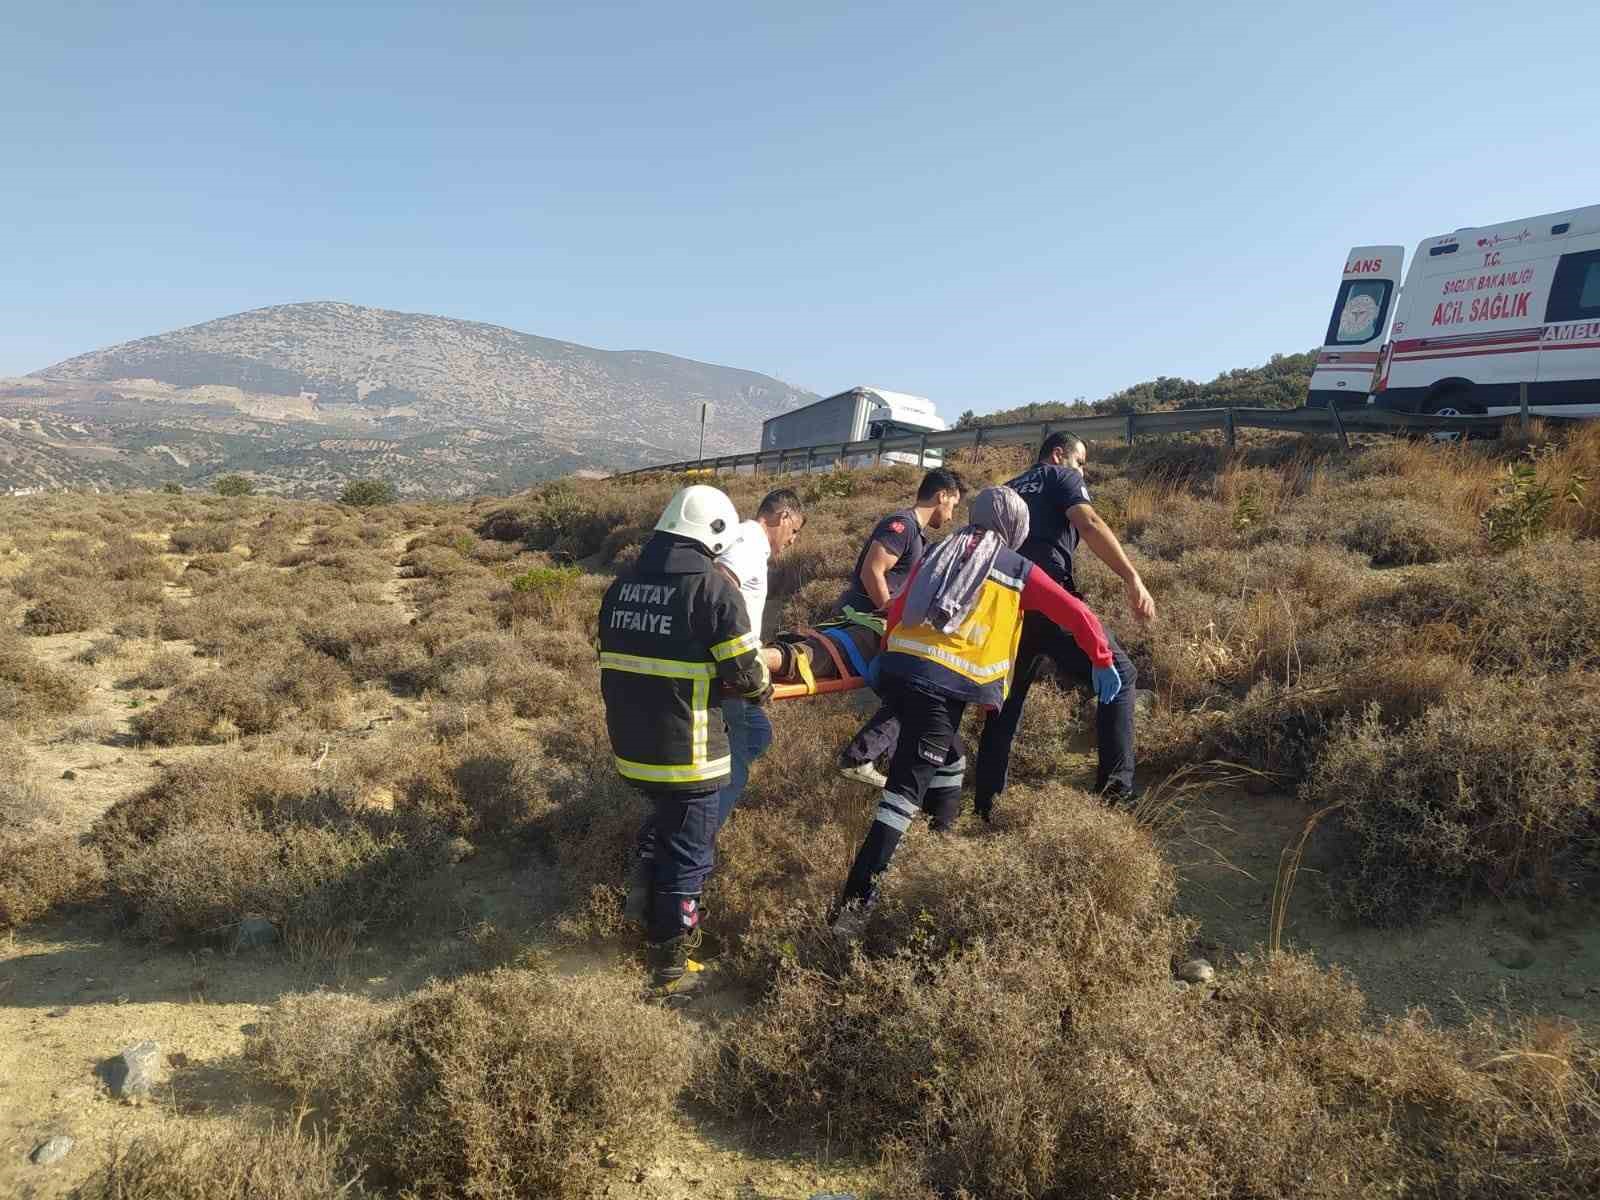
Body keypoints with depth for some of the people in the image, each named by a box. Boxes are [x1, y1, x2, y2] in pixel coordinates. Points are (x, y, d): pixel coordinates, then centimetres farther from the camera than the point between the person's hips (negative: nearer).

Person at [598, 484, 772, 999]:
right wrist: (762, 690, 7)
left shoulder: (622, 585, 6)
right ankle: (668, 968, 23)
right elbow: (747, 674, -14)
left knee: (662, 832, 29)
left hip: (630, 745, 7)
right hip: (685, 753, -7)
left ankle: (658, 924, 46)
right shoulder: (713, 586, -15)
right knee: (687, 856, 10)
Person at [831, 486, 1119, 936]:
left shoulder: (941, 554, 22)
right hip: (942, 685, -6)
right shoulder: (1019, 571, 10)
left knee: (948, 761, 28)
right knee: (907, 787, -6)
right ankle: (857, 897, -10)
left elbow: (898, 611, 22)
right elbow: (1078, 614, 10)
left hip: (897, 668, 6)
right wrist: (1103, 662, 21)